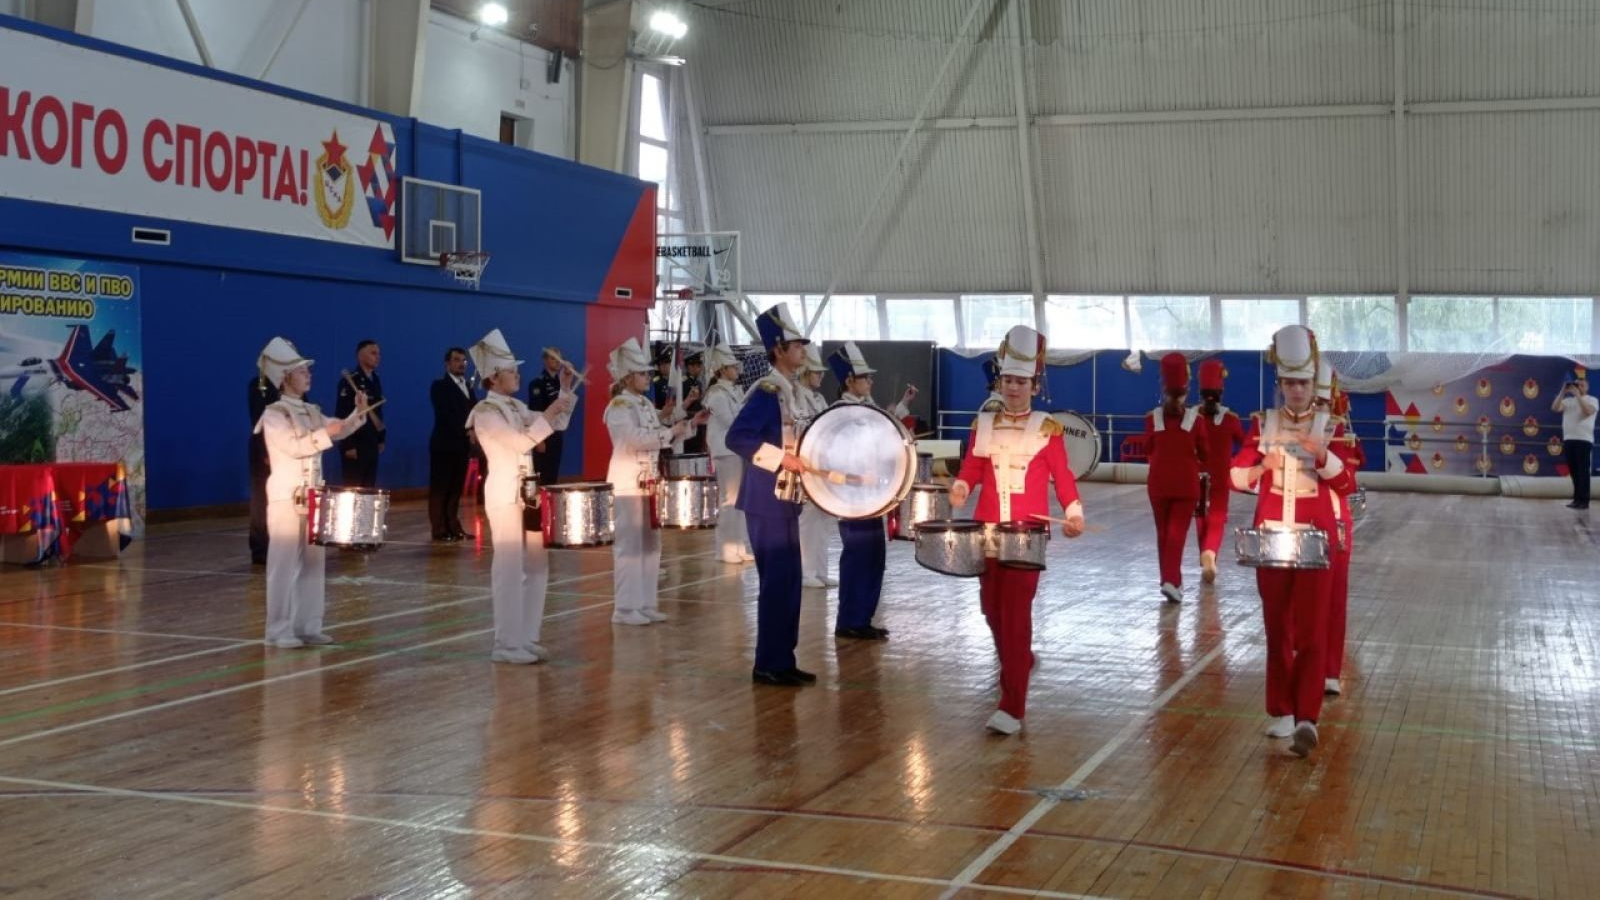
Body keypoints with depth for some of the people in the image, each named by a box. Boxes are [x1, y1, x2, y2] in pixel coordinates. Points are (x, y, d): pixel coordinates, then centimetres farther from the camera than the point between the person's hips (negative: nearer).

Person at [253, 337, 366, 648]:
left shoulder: (311, 412, 12)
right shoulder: (273, 414, -10)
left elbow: (340, 430, 11)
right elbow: (294, 447, -21)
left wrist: (358, 413, -5)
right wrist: (326, 433, -26)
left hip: (312, 496, 8)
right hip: (286, 497, -7)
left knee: (314, 561, 9)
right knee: (285, 563, -5)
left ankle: (308, 626, 16)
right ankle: (280, 631, -1)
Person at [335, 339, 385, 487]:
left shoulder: (375, 381, 14)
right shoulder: (349, 381, -11)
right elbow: (341, 415, -15)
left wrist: (381, 439, 15)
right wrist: (348, 445, -18)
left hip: (372, 444, 8)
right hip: (354, 444, -8)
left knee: (369, 488, 8)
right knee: (353, 488, -6)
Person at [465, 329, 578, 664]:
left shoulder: (516, 407, 13)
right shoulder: (485, 412, -12)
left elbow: (556, 425, 18)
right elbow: (522, 441, -21)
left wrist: (565, 391, 7)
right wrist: (548, 413, -19)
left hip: (527, 492, 9)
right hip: (504, 495, -9)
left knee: (537, 566, 10)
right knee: (509, 569, -6)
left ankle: (527, 638, 17)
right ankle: (507, 645, 0)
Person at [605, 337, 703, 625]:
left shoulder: (646, 404, 14)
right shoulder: (618, 407, -13)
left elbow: (659, 439, 18)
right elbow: (635, 438, -26)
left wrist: (690, 424, 9)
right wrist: (670, 432, -21)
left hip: (649, 482, 9)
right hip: (628, 484, -9)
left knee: (650, 543, 10)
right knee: (629, 544, -6)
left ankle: (646, 603, 17)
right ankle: (625, 607, -1)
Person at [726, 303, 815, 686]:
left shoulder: (786, 391, 15)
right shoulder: (767, 391, -15)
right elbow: (736, 437, -25)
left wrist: (801, 458, 12)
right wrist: (782, 458, -24)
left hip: (784, 500, 10)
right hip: (768, 503, -10)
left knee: (788, 581, 11)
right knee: (776, 581, -5)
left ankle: (783, 661, 18)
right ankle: (768, 664, 2)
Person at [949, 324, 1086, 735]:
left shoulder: (1047, 428, 1)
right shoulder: (983, 424, 9)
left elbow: (1062, 476, 0)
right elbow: (971, 469, 9)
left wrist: (1074, 512, -15)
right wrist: (960, 488, -12)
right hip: (987, 529, 4)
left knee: (1016, 612, -12)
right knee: (992, 607, 13)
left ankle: (1012, 708, -14)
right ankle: (1020, 661, 45)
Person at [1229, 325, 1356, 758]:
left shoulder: (1329, 426, 1)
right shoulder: (1263, 424, 5)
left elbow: (1346, 484, -5)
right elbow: (1235, 475, 1)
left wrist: (1322, 455, -22)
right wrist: (1260, 467, -20)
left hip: (1315, 537, -2)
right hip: (1271, 535, 2)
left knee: (1312, 629, -7)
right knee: (1277, 628, 8)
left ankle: (1307, 719, -11)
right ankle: (1282, 712, 18)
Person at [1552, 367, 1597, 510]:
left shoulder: (1592, 400, 2)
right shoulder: (1568, 400, 14)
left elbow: (1588, 411, -18)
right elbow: (1555, 408, -1)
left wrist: (1577, 395, -16)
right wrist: (1563, 392, -6)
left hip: (1584, 440, -5)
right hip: (1568, 440, 5)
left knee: (1583, 472, -6)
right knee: (1573, 472, 7)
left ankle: (1583, 501, -7)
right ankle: (1577, 499, 13)